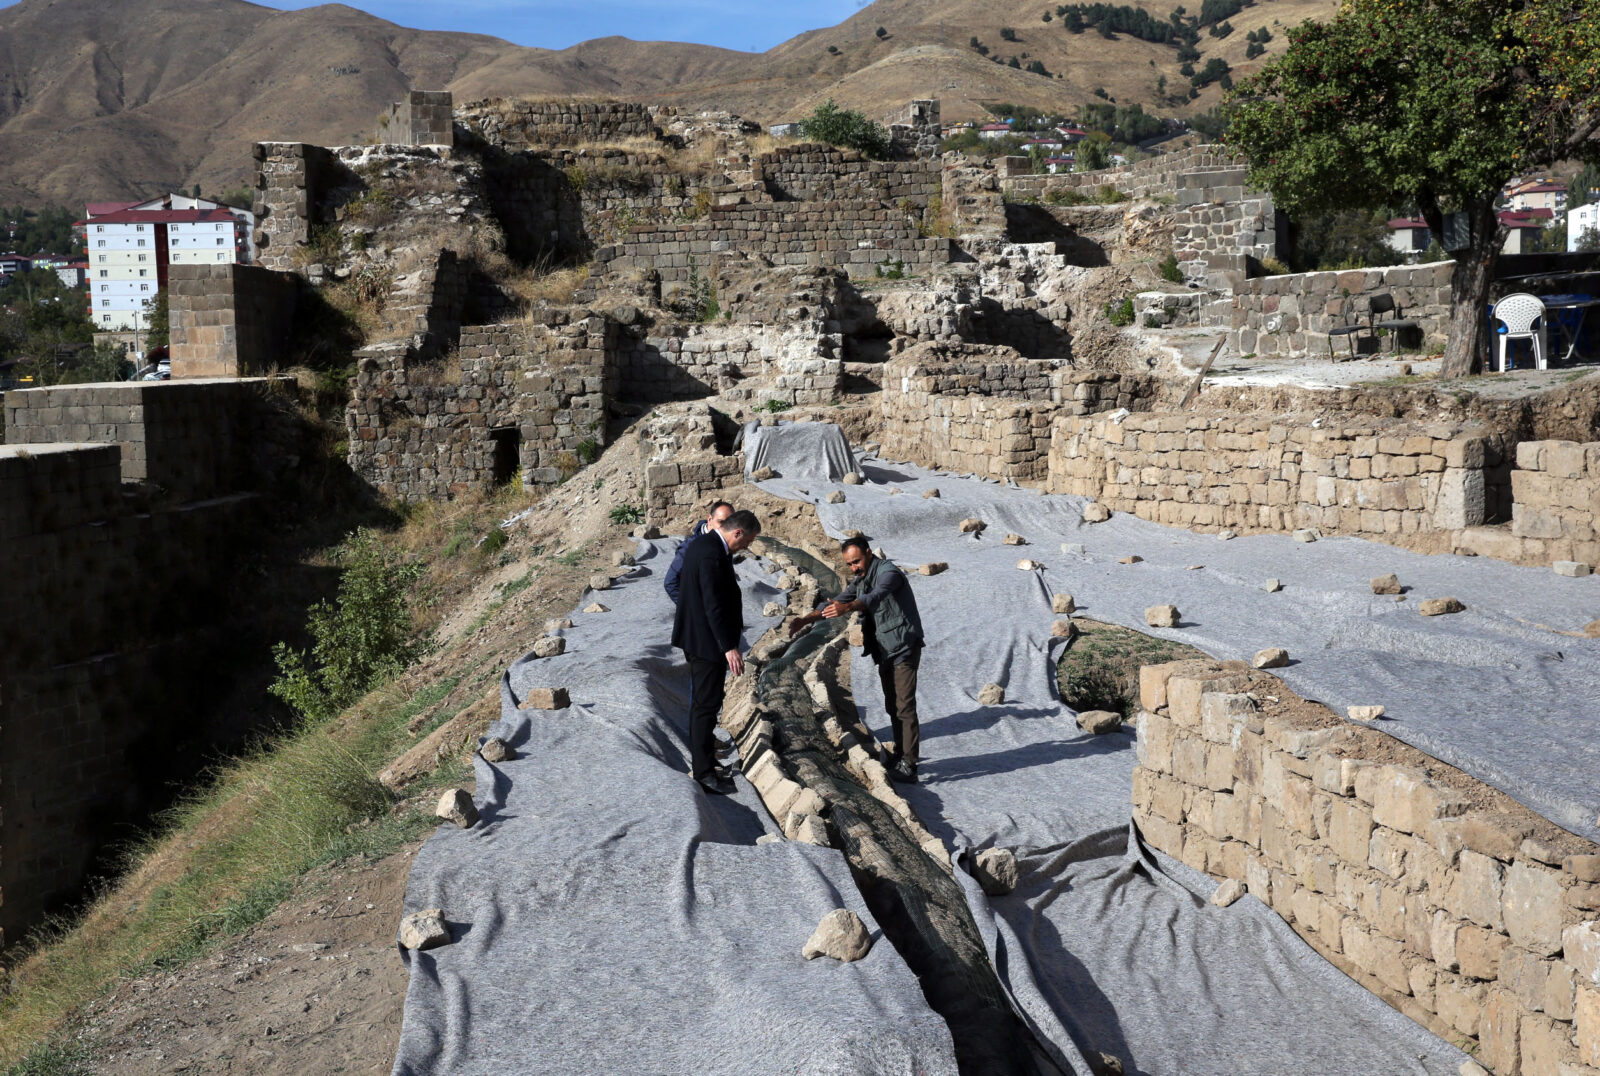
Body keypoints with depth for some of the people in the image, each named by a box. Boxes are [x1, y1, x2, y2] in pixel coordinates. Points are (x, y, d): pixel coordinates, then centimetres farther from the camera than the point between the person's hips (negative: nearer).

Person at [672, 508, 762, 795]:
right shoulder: (712, 554, -23)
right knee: (706, 705, -3)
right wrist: (729, 647, -28)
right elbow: (714, 606, -27)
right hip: (707, 641, -11)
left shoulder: (702, 544, 9)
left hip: (695, 637, 11)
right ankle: (704, 772, 4)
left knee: (702, 703, 20)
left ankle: (701, 762, 32)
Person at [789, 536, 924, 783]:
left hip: (904, 648, -9)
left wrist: (847, 608, -57)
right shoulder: (860, 580, 11)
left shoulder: (888, 573, -19)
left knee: (904, 706, -12)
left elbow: (874, 597, -39)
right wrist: (806, 619, -2)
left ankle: (908, 766, -13)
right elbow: (837, 603, 12)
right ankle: (900, 756, 23)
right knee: (892, 706, 14)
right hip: (885, 651, 9)